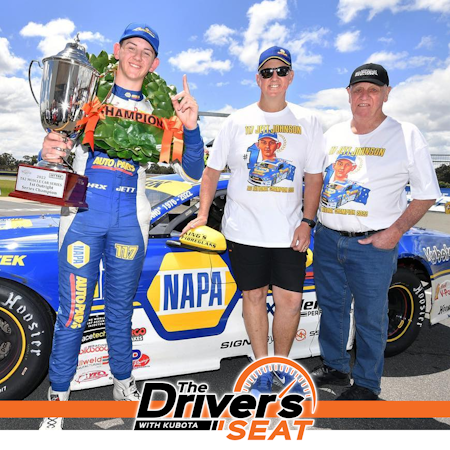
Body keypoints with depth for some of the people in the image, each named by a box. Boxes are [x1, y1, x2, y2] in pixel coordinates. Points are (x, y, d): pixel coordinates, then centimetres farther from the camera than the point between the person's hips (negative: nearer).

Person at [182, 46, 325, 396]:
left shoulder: (307, 123, 6)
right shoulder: (238, 122, 5)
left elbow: (314, 177, 6)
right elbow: (212, 171, 8)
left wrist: (307, 222, -4)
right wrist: (203, 215, -2)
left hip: (289, 232, 0)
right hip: (244, 230, 0)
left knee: (290, 301, 1)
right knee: (253, 295, 9)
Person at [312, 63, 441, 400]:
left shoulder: (407, 136, -5)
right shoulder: (333, 134, 9)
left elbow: (427, 194, -2)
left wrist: (396, 231, -13)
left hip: (373, 245, -5)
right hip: (327, 239, 5)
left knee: (370, 318, 6)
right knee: (332, 307, 17)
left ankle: (366, 385, 25)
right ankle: (335, 367, 37)